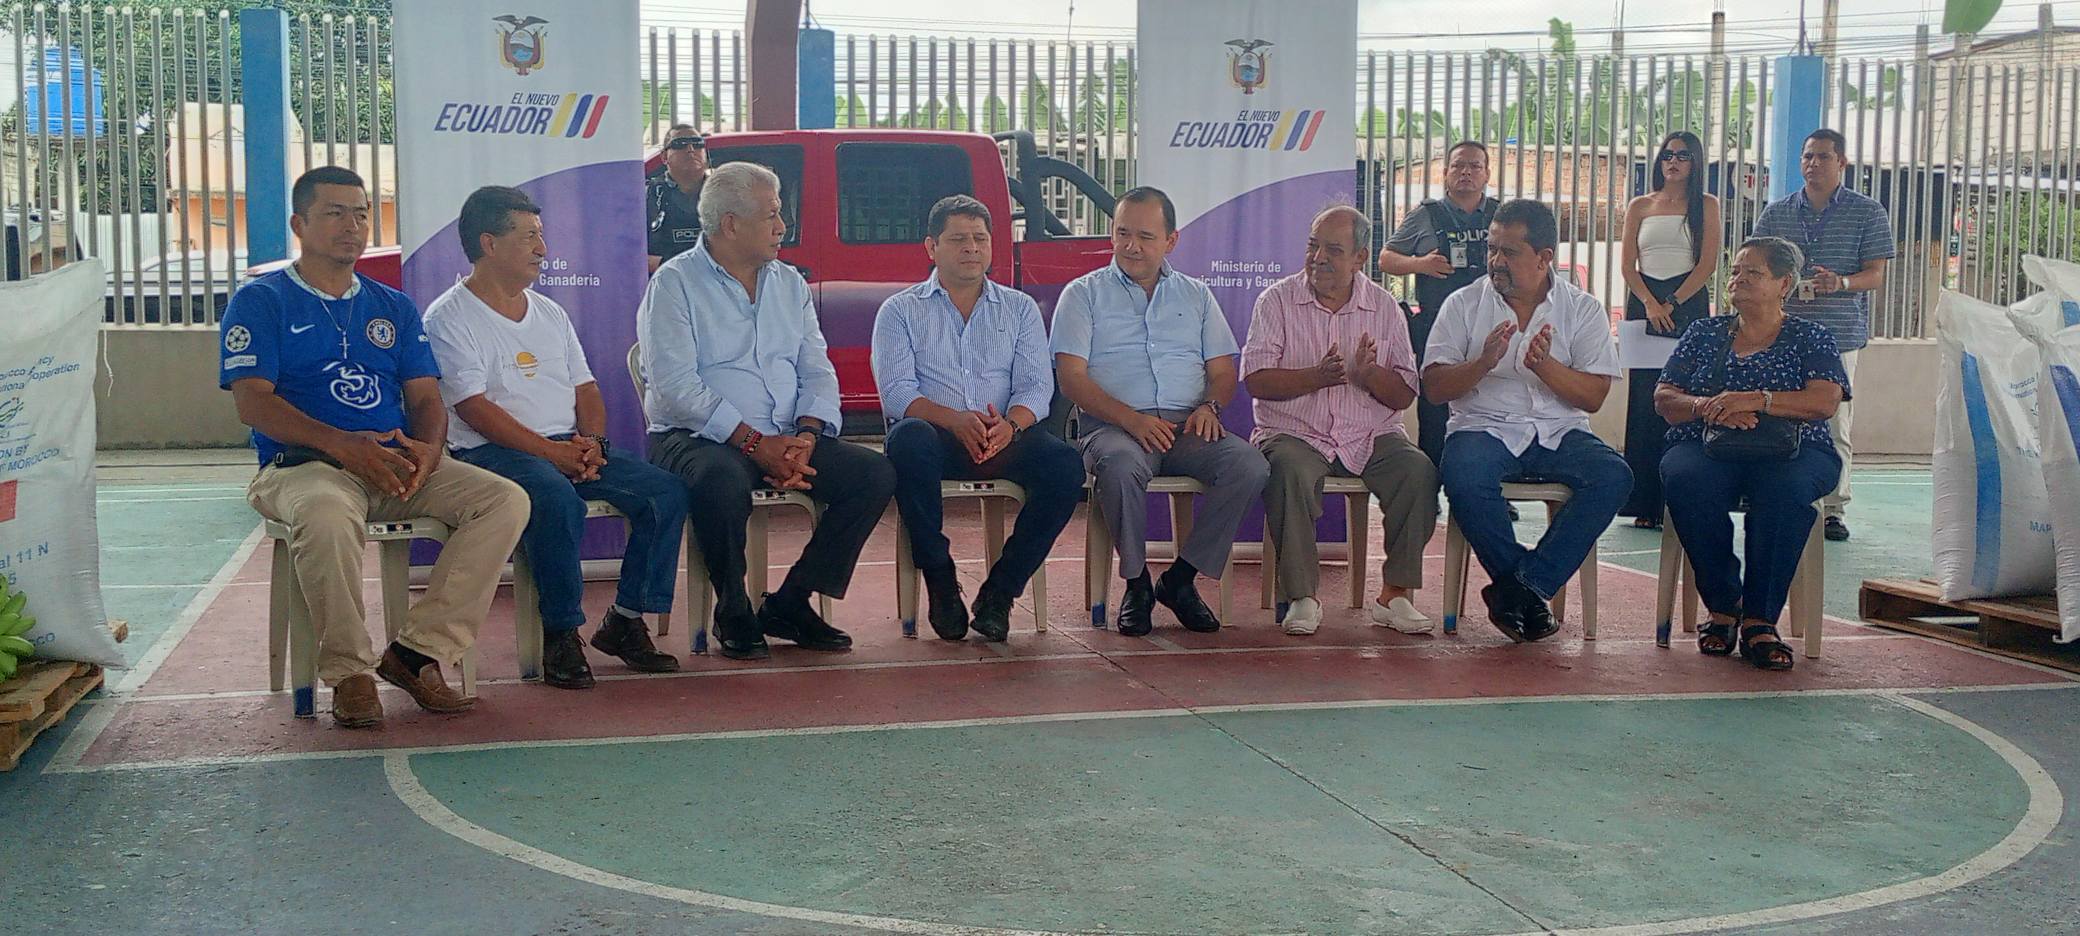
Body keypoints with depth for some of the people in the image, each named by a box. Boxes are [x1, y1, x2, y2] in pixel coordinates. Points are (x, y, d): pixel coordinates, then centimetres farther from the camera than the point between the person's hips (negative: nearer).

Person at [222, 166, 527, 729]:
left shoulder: (394, 307, 23)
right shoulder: (261, 302, 7)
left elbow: (426, 397, 15)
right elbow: (252, 403, -6)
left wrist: (429, 447, -10)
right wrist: (344, 445, -21)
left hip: (398, 466, 5)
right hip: (302, 465, -5)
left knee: (505, 500, -20)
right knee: (326, 513, -41)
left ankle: (418, 651, -19)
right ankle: (349, 672, -24)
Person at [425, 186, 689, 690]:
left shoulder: (549, 313, 22)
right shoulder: (448, 318, -1)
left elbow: (586, 390, 19)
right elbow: (473, 408, -12)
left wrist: (591, 443, -3)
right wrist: (551, 452, -19)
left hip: (570, 446, 7)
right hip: (490, 452, -7)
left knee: (666, 491, -12)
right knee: (557, 499, -38)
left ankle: (625, 620, -4)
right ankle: (561, 634, -25)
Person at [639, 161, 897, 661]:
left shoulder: (789, 283, 16)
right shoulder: (675, 283, -4)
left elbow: (817, 371, 10)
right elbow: (676, 387, -15)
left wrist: (806, 436, -11)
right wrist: (754, 443, -21)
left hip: (785, 439, 6)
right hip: (697, 437, -6)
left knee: (876, 474, -13)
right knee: (724, 481, -39)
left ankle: (790, 603, -4)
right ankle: (732, 611, -13)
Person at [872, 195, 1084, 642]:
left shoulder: (1020, 308, 19)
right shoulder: (900, 311, 13)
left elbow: (1036, 385, 6)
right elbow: (896, 391, -3)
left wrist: (1011, 424, -19)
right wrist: (955, 420, -22)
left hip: (1004, 438, 2)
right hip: (936, 435, -2)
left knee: (1065, 464, -29)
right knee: (908, 441, -38)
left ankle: (1000, 590, -16)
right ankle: (940, 582, -21)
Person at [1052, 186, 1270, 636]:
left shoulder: (1196, 295, 22)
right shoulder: (1084, 293, 11)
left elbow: (1223, 371, 17)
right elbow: (1071, 378, -1)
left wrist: (1210, 405, -8)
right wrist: (1130, 419, -17)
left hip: (1187, 426, 3)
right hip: (1113, 426, -3)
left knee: (1249, 465, -27)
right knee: (1121, 466, -39)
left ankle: (1181, 578, -13)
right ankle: (1136, 583, -16)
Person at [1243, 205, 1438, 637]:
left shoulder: (1384, 307, 10)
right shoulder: (1278, 300, 4)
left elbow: (1405, 396, 5)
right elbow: (1256, 379, -7)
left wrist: (1368, 373, -15)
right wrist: (1315, 377, -21)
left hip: (1371, 436, 2)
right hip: (1294, 434, -2)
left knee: (1418, 470, -26)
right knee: (1289, 472, -35)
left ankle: (1395, 594, -18)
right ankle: (1302, 597, -25)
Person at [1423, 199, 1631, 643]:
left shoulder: (1583, 309, 7)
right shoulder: (1464, 304, 6)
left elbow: (1594, 396, -2)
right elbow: (1434, 387, -1)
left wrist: (1544, 365, -19)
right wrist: (1484, 362, -19)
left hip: (1558, 432, 1)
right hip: (1484, 427, -1)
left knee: (1614, 476, -28)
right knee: (1464, 477, -35)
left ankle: (1521, 585, -21)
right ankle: (1528, 589, -14)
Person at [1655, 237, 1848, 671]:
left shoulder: (1811, 337, 14)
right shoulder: (1703, 333, 22)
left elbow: (1824, 402, -4)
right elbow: (1664, 399, 10)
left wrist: (1754, 400, -18)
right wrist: (1708, 406, -12)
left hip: (1791, 451, -1)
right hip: (1706, 448, 2)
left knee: (1785, 486, -39)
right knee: (1687, 479, -36)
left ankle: (1759, 620, -34)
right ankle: (1721, 608, -23)